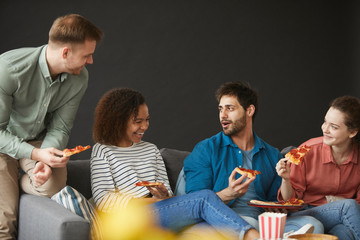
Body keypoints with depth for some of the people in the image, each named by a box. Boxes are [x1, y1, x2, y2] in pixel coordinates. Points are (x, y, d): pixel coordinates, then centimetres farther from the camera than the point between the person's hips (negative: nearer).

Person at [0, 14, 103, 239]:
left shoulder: (79, 78, -15)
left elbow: (59, 128, -8)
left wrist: (45, 161, -28)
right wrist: (36, 154, -36)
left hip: (38, 141, 4)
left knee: (53, 187, -24)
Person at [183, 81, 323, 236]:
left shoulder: (272, 155, 18)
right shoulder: (206, 149, 7)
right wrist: (229, 194, -20)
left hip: (265, 223, 3)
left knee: (313, 225, -22)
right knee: (249, 224, -38)